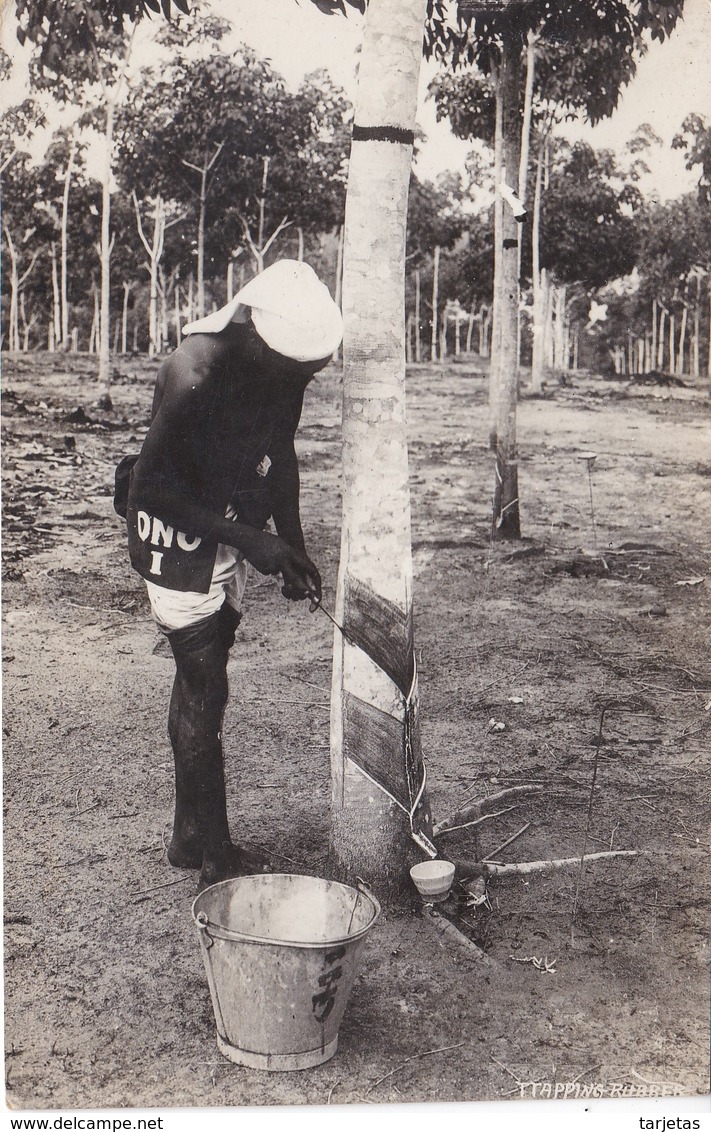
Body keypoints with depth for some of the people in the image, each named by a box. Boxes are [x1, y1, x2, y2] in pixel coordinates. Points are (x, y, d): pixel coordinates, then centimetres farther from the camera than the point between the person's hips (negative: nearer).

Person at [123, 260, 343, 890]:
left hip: (232, 529, 7)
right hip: (176, 530, -7)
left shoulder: (287, 367, -10)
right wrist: (250, 540, -26)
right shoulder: (196, 372, -30)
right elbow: (153, 484, -25)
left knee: (205, 678, 14)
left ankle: (190, 838, 27)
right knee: (203, 689, -6)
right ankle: (217, 860, 6)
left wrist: (293, 546, 3)